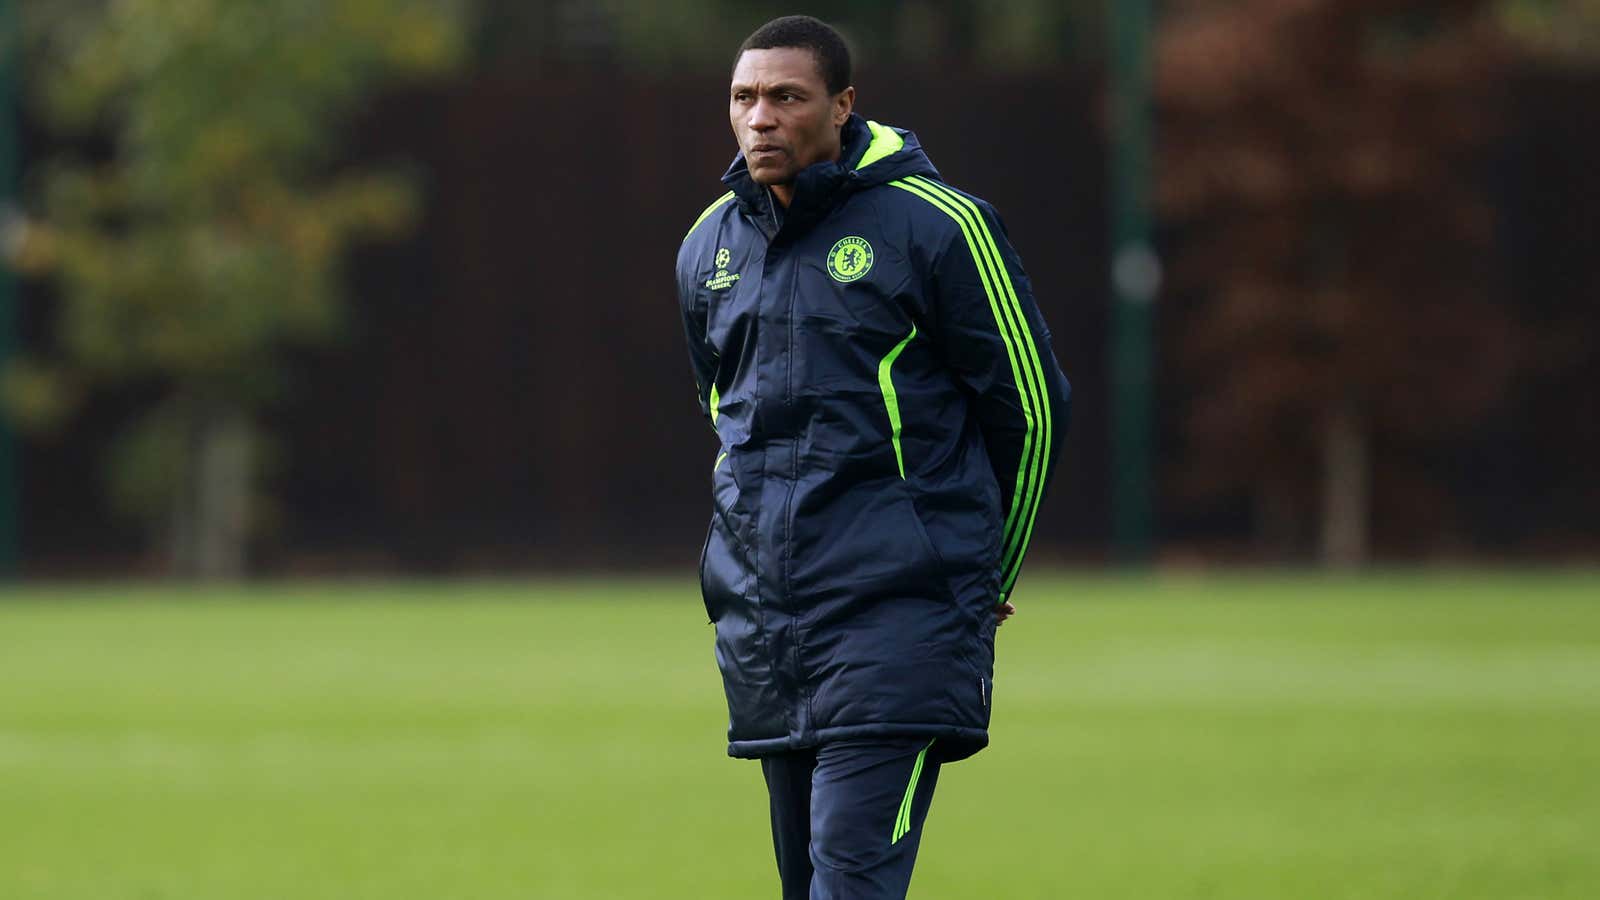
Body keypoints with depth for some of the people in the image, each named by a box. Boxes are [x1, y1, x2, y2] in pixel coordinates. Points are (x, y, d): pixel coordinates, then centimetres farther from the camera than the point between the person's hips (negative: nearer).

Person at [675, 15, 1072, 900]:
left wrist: (985, 576, 9)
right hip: (757, 611, 6)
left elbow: (1030, 403, 0)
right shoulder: (710, 245, 11)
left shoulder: (932, 226, -7)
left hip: (896, 617, -6)